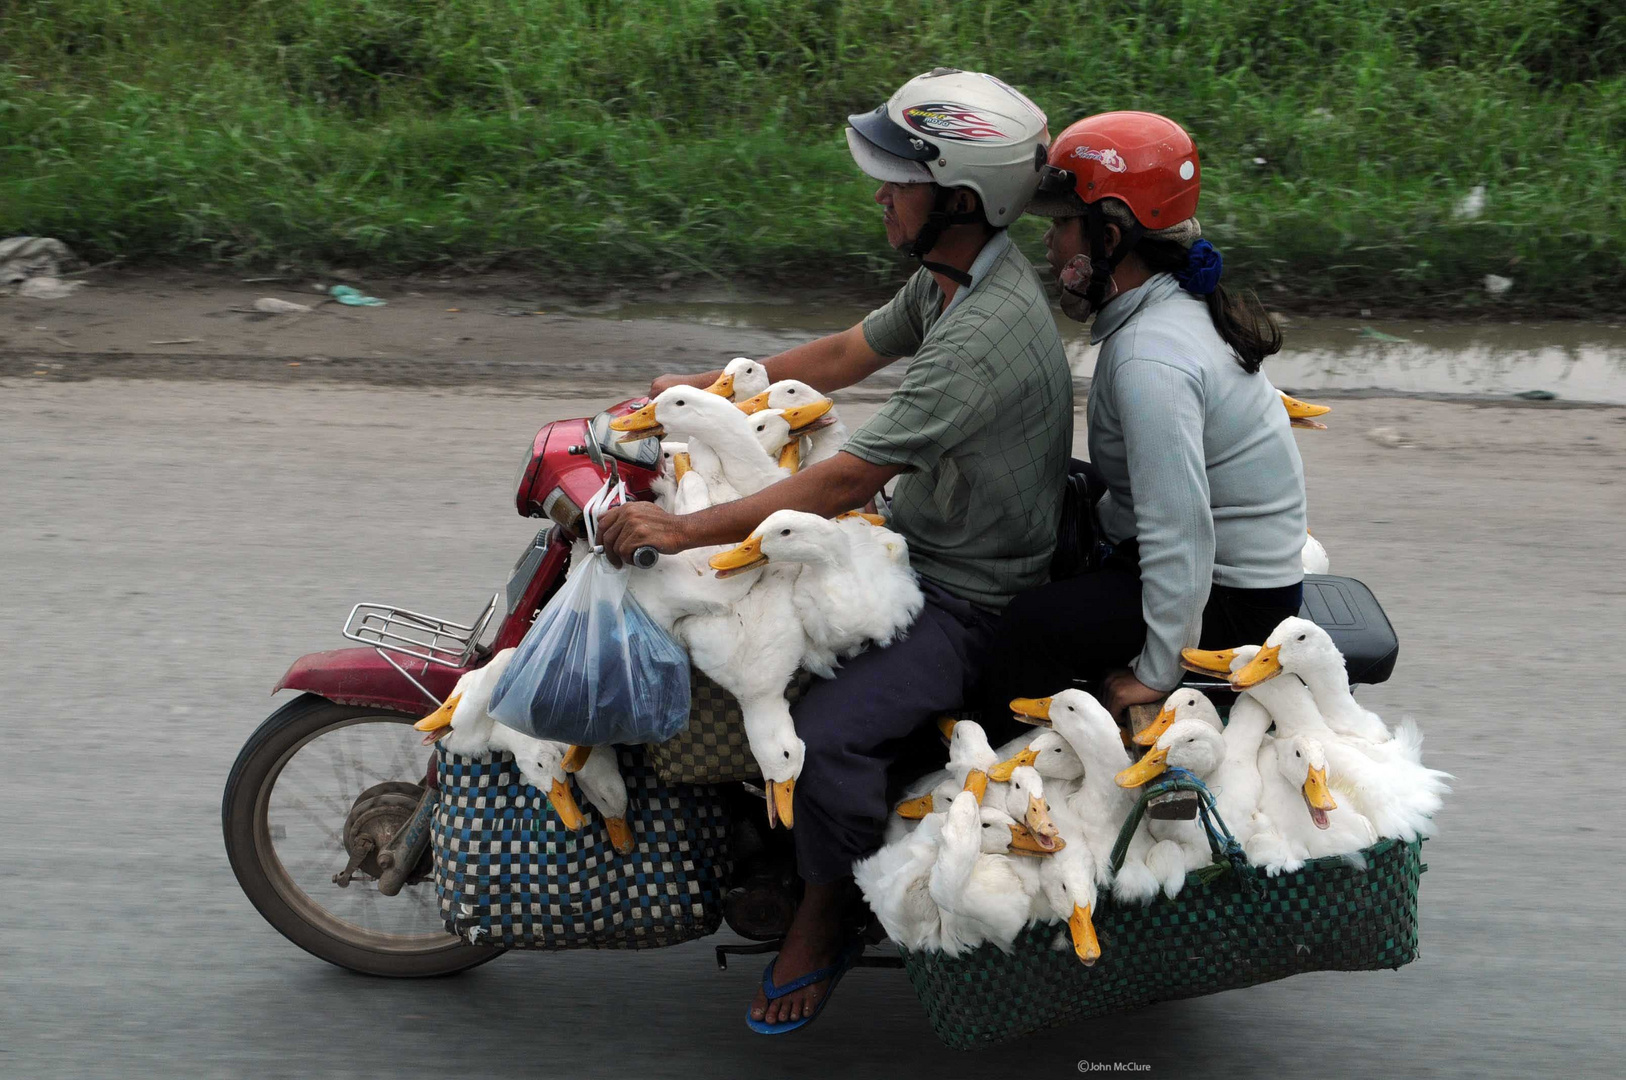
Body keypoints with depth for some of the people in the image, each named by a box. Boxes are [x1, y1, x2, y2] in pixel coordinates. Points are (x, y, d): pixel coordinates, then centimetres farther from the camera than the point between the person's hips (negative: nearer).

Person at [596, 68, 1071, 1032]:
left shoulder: (987, 336, -32)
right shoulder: (953, 273, 0)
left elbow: (846, 482, -32)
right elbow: (846, 354, 16)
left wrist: (683, 530, -30)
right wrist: (701, 387, 13)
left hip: (969, 599, -10)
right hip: (917, 540, 10)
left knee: (828, 733, -28)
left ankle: (827, 915, 0)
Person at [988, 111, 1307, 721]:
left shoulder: (1151, 360, -27)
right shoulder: (1172, 310, 6)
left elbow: (1179, 533, -32)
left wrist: (1155, 674, -27)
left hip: (1231, 596, -11)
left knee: (1026, 633, -25)